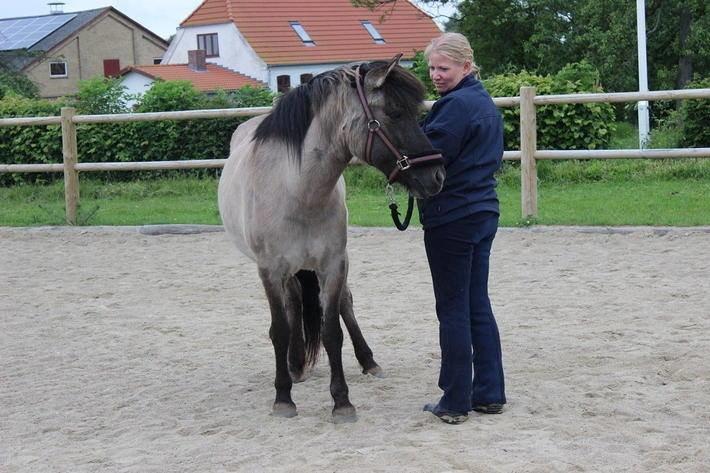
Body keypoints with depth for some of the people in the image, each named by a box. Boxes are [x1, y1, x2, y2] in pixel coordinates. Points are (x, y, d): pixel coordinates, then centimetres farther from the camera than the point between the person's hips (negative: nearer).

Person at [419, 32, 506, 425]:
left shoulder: (456, 105, -17)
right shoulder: (486, 103, 14)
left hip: (451, 217, -9)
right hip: (485, 212, 9)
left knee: (453, 310, -2)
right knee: (478, 305, 14)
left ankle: (455, 402, 4)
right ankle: (490, 393, 18)